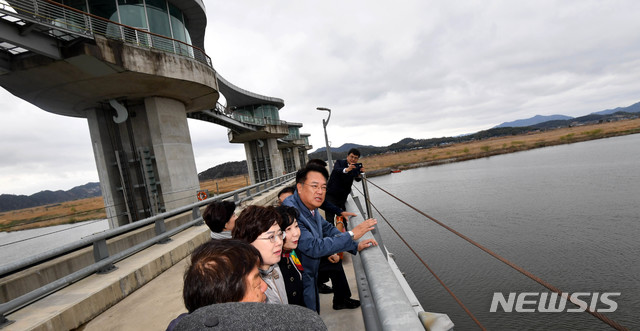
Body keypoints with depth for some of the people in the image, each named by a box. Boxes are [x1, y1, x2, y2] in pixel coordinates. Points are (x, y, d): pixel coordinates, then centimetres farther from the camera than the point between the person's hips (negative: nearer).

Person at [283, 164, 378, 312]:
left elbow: (327, 228, 9)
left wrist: (356, 246, 0)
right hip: (298, 284, -6)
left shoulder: (310, 207, -6)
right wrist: (351, 235, -28)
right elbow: (314, 248, -34)